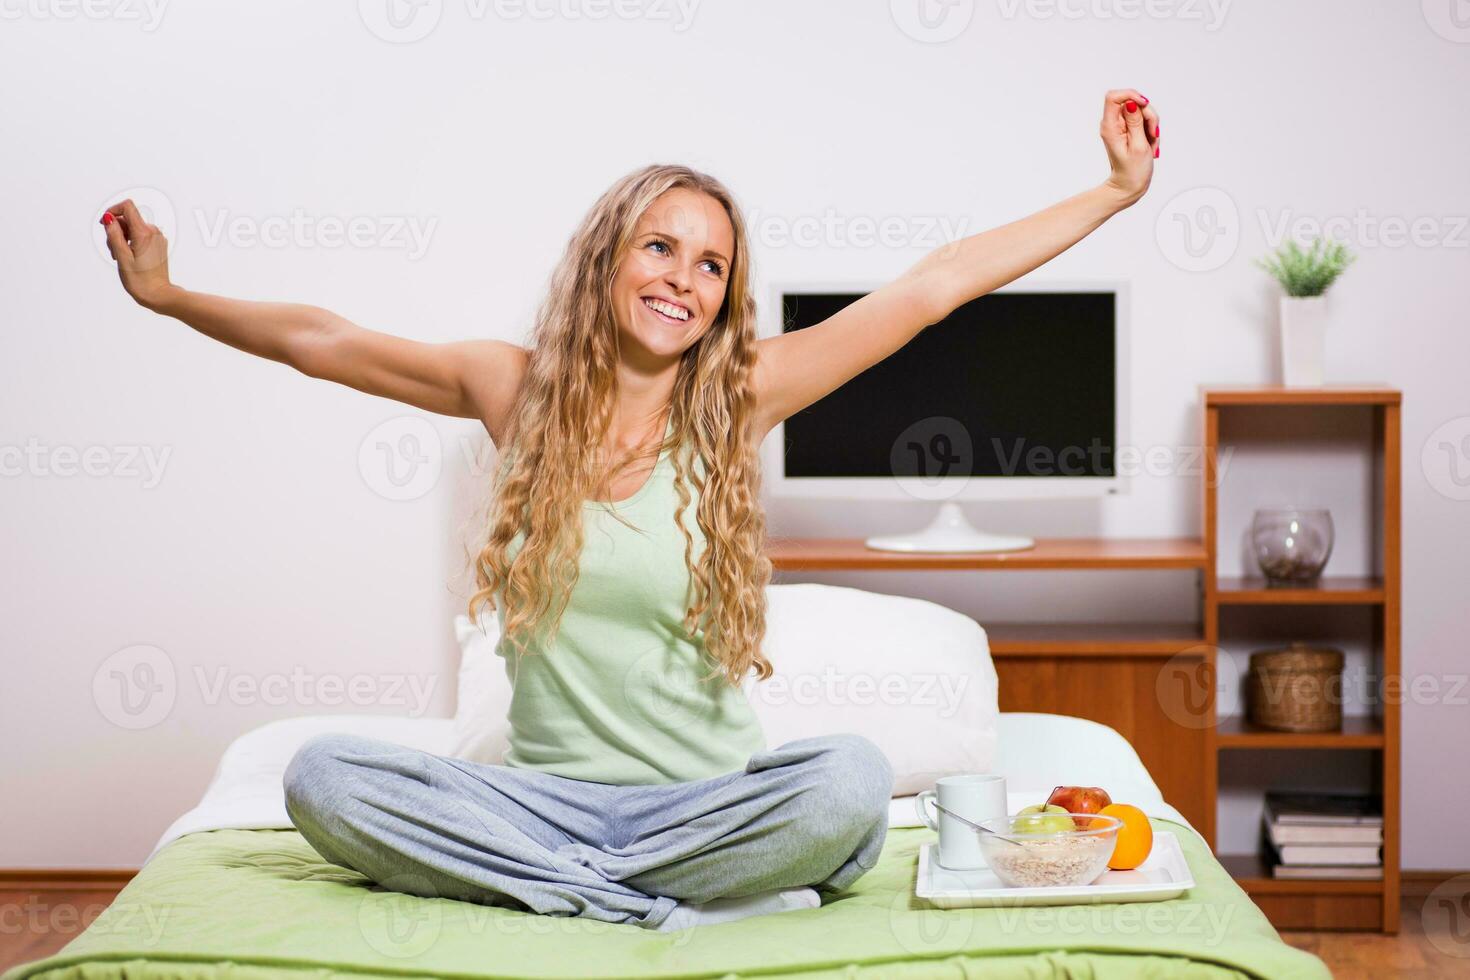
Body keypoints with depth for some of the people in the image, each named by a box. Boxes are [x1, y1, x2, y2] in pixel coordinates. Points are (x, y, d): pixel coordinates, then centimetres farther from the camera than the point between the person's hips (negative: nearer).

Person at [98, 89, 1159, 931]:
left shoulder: (741, 397, -1)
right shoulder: (515, 386, 3)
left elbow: (935, 285, -3)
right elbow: (317, 340, 14)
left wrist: (1119, 190, -2)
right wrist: (170, 295, 12)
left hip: (707, 795, -2)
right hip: (548, 787, 2)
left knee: (853, 775, -33)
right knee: (322, 774, -23)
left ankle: (567, 882, -17)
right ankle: (685, 900, -22)